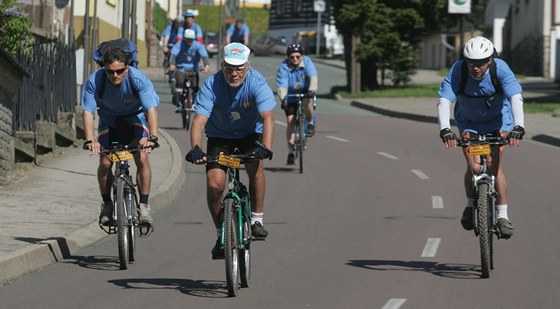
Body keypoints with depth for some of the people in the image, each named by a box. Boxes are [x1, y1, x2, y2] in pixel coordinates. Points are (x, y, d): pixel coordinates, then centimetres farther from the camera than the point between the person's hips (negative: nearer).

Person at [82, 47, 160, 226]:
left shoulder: (138, 79, -30)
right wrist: (90, 140, -43)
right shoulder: (94, 81, -27)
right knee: (105, 162, -12)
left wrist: (152, 137, -49)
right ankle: (106, 205, 9)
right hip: (109, 120, 1)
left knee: (142, 158, -19)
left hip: (135, 117, -1)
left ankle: (144, 206, -9)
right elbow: (88, 111, -28)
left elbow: (151, 109, -35)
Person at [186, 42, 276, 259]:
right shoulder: (211, 85, -25)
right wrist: (195, 148, -50)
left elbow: (267, 117, -35)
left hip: (249, 134, -1)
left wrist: (265, 147, -52)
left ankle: (257, 220, -16)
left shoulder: (257, 83, -25)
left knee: (255, 165, -31)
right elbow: (199, 120, -32)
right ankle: (221, 234, 3)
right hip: (219, 136, 1)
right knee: (214, 184, -16)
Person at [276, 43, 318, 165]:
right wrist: (282, 97, -51)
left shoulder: (307, 62, -18)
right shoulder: (283, 67, -21)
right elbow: (282, 85, -30)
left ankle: (310, 123, -5)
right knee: (291, 121, -9)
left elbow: (313, 76, -32)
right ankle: (290, 151, -4)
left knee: (307, 102, -35)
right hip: (290, 95, 0)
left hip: (305, 92, 0)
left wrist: (312, 89, -53)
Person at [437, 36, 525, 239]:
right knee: (473, 167, -13)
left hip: (497, 121, -1)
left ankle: (502, 215, -9)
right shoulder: (458, 71, -28)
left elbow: (516, 98, -37)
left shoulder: (501, 69, -29)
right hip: (469, 122, 1)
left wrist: (518, 127, -51)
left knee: (494, 163, -16)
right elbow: (444, 101, -34)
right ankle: (470, 205, 14)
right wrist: (445, 130, -49)